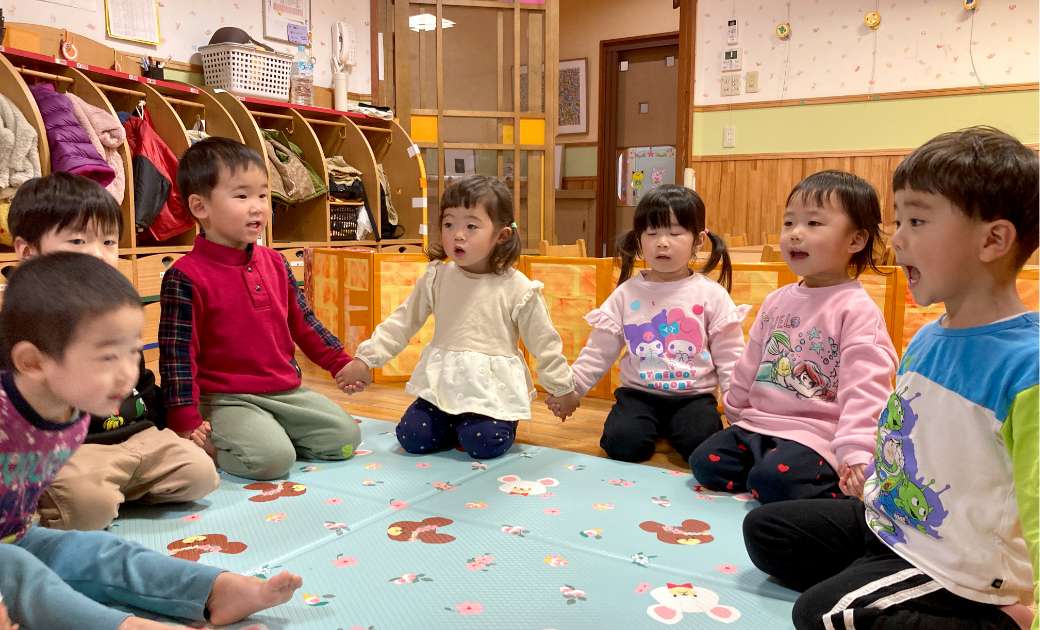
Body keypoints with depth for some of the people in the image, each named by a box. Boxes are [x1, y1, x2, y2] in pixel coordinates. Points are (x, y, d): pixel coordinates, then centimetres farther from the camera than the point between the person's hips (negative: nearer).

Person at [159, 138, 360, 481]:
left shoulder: (274, 262, 8)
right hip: (226, 399, -6)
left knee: (345, 438, -3)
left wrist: (341, 363, 17)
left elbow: (303, 322, 19)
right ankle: (212, 447, 1)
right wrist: (187, 425, -14)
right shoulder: (186, 277, -12)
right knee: (271, 459, -28)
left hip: (287, 391, 7)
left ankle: (270, 435, 14)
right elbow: (177, 354, -11)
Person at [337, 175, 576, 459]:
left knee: (483, 443, -23)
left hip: (494, 389, -3)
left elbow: (544, 343, 0)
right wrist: (366, 359, 5)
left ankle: (503, 424, 10)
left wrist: (562, 389, 6)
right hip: (444, 383, 3)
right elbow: (403, 321, 8)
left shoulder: (517, 288, -9)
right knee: (412, 437, -11)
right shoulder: (436, 277, 0)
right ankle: (457, 424, 16)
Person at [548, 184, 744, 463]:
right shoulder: (627, 293, 2)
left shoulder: (711, 294, -2)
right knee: (621, 443, -25)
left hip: (694, 395, 0)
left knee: (699, 442, -29)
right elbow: (599, 351, 5)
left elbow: (730, 358, 0)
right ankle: (653, 428, 6)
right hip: (639, 393, 1)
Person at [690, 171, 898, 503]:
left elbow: (865, 390, -18)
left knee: (772, 479, -30)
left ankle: (836, 491, -3)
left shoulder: (858, 310, -10)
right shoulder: (776, 301, 12)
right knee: (705, 461, -8)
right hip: (757, 425, 7)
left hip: (815, 434, -7)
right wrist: (734, 414, 27)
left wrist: (856, 454, -27)